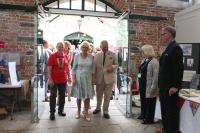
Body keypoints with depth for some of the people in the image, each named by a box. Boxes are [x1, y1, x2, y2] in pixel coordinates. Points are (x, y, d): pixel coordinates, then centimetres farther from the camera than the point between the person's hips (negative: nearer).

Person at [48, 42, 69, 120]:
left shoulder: (65, 57, 5)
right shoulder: (52, 56, -7)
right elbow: (49, 68, -9)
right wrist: (50, 79, -15)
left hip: (63, 80, 5)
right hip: (54, 80, -4)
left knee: (62, 96, 13)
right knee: (53, 96, 4)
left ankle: (60, 110, 28)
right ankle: (52, 113, 14)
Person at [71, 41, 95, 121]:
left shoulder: (91, 57, 1)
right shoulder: (77, 56, -3)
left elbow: (92, 68, 7)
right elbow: (74, 68, -1)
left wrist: (92, 78, 4)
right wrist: (73, 78, -8)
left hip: (88, 78, 1)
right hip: (79, 77, -1)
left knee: (87, 96, 3)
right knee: (79, 96, 7)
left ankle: (86, 113, 16)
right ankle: (78, 111, 25)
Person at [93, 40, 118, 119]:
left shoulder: (113, 55, 2)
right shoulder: (97, 55, 6)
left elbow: (116, 65, 5)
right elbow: (94, 67, 6)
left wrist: (112, 67, -18)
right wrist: (94, 77, 3)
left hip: (109, 78, -1)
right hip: (99, 78, 2)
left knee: (107, 96, 4)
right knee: (99, 95, 16)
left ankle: (105, 111, 20)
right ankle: (98, 108, 38)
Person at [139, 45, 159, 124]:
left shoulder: (154, 62, -16)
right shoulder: (144, 60, 12)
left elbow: (156, 76, -20)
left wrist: (153, 87, -22)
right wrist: (140, 83, 17)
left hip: (149, 86, -8)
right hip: (143, 85, 9)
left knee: (149, 102, 4)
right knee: (143, 101, 18)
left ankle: (149, 119, 17)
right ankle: (144, 115, 34)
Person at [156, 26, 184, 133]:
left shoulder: (175, 48, -14)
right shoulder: (168, 48, 14)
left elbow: (179, 68, -20)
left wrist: (175, 86, -21)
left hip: (170, 87, -9)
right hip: (164, 86, 9)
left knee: (172, 110, 3)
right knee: (164, 109, 17)